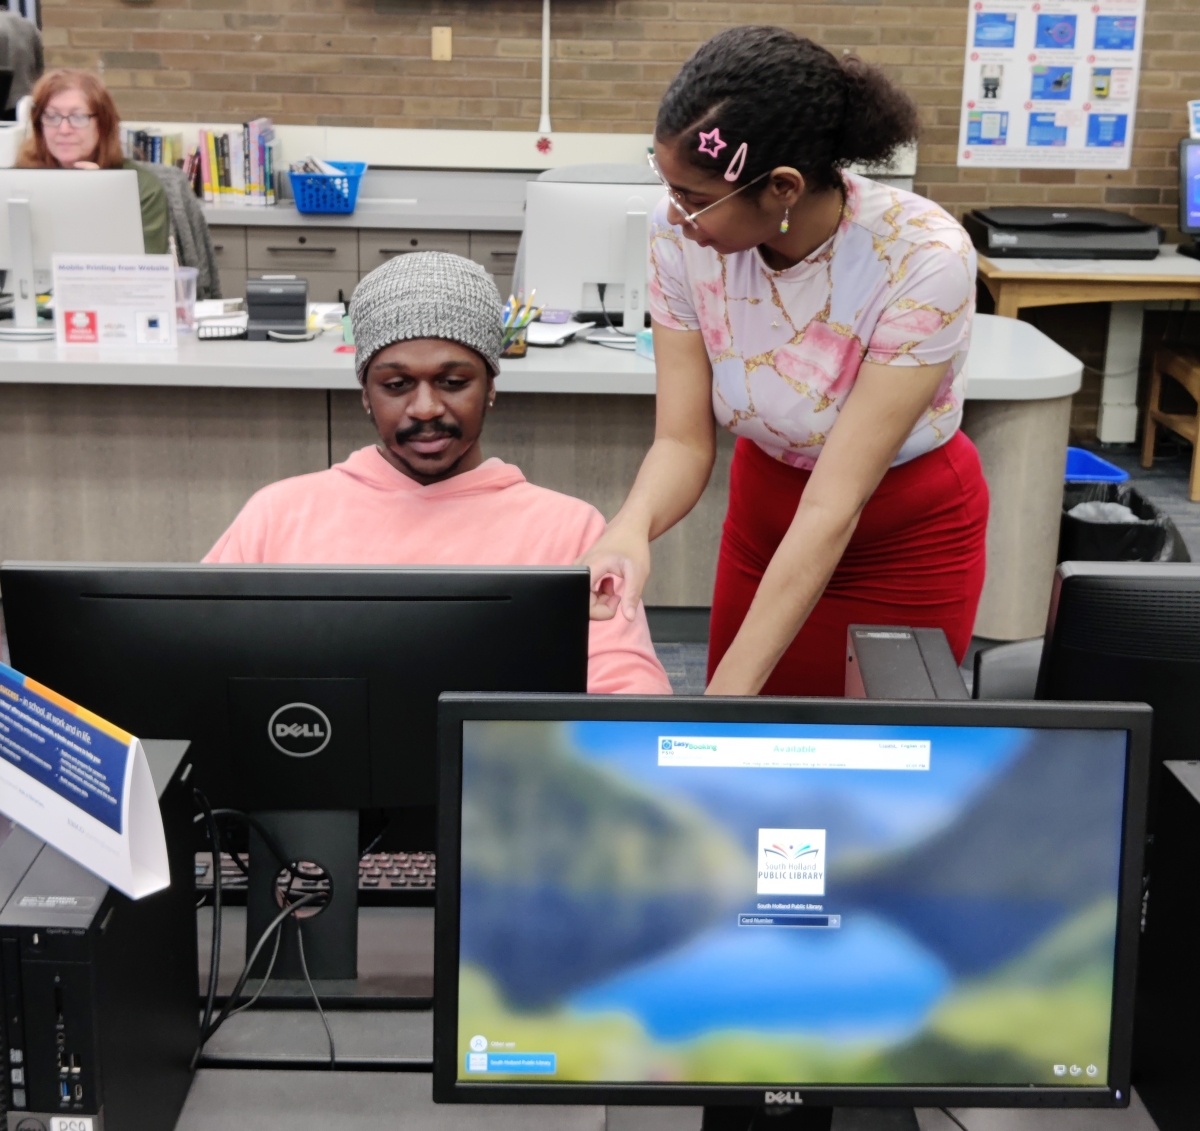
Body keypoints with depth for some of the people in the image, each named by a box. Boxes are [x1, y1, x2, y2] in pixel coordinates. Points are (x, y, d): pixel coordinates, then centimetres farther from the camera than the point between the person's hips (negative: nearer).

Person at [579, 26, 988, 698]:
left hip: (906, 536, -3)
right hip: (766, 507, 4)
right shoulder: (680, 235, -21)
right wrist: (632, 530, -40)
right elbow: (684, 441, -17)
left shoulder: (923, 258, -32)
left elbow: (835, 504, -33)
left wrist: (730, 692, -36)